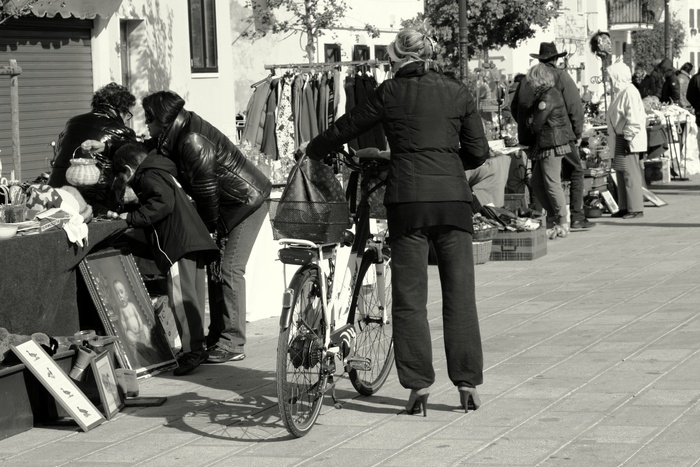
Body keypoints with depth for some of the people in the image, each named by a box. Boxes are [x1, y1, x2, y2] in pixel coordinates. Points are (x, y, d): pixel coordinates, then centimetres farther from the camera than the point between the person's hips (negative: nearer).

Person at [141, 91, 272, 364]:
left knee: (228, 269, -13)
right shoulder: (180, 135, 6)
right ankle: (218, 334, 17)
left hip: (246, 200, -10)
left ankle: (232, 344, -11)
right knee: (215, 267, 10)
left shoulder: (192, 142, -24)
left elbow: (207, 188, -20)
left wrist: (213, 227, -9)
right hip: (230, 202, 10)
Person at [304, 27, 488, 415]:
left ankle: (418, 385, 2)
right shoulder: (457, 92, 9)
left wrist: (312, 150, 29)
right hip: (453, 195, 2)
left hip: (408, 197, -2)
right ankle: (468, 382, 5)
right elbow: (478, 152, 9)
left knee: (409, 296, 4)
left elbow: (345, 128, 12)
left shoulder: (391, 92, 4)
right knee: (460, 293, 6)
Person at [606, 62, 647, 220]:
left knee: (630, 174, -8)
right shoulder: (620, 92, 15)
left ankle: (635, 208, -4)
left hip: (629, 139, -10)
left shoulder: (630, 92, -16)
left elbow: (634, 119, -21)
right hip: (620, 139, 10)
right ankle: (625, 207, 20)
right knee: (621, 173, 13)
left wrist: (627, 138, -20)